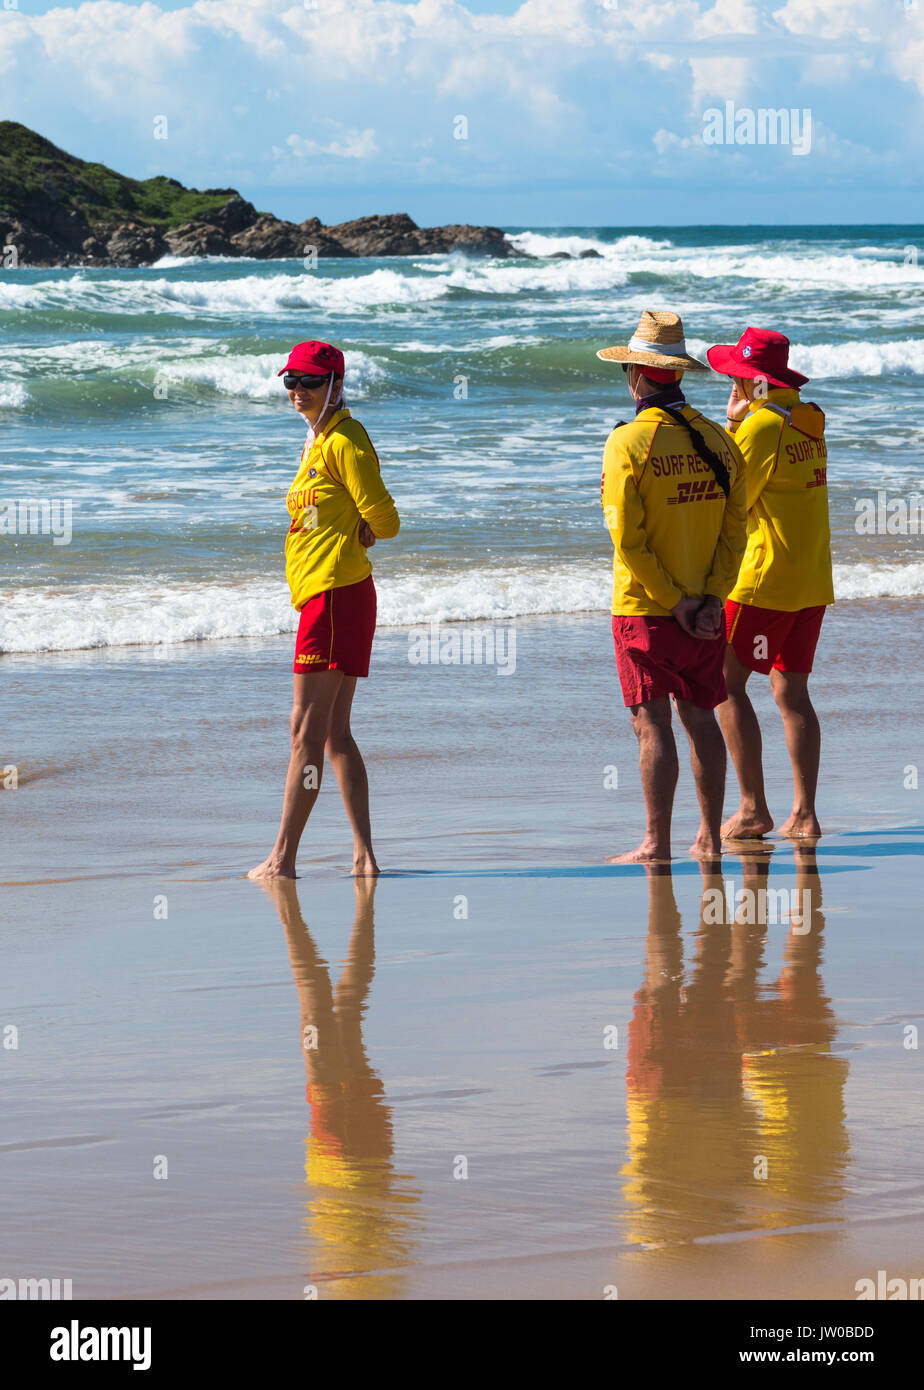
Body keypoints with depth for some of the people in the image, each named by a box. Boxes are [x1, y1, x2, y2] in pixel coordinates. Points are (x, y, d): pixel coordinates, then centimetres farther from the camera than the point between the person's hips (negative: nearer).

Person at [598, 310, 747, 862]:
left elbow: (628, 538, -16)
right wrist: (710, 599, -3)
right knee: (700, 718, 13)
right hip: (707, 609, 5)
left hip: (645, 608, -5)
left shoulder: (629, 443, -13)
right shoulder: (719, 441, 3)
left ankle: (657, 845, 0)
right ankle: (710, 838, 16)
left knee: (653, 724, -2)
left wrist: (675, 603, -10)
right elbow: (734, 532, 1)